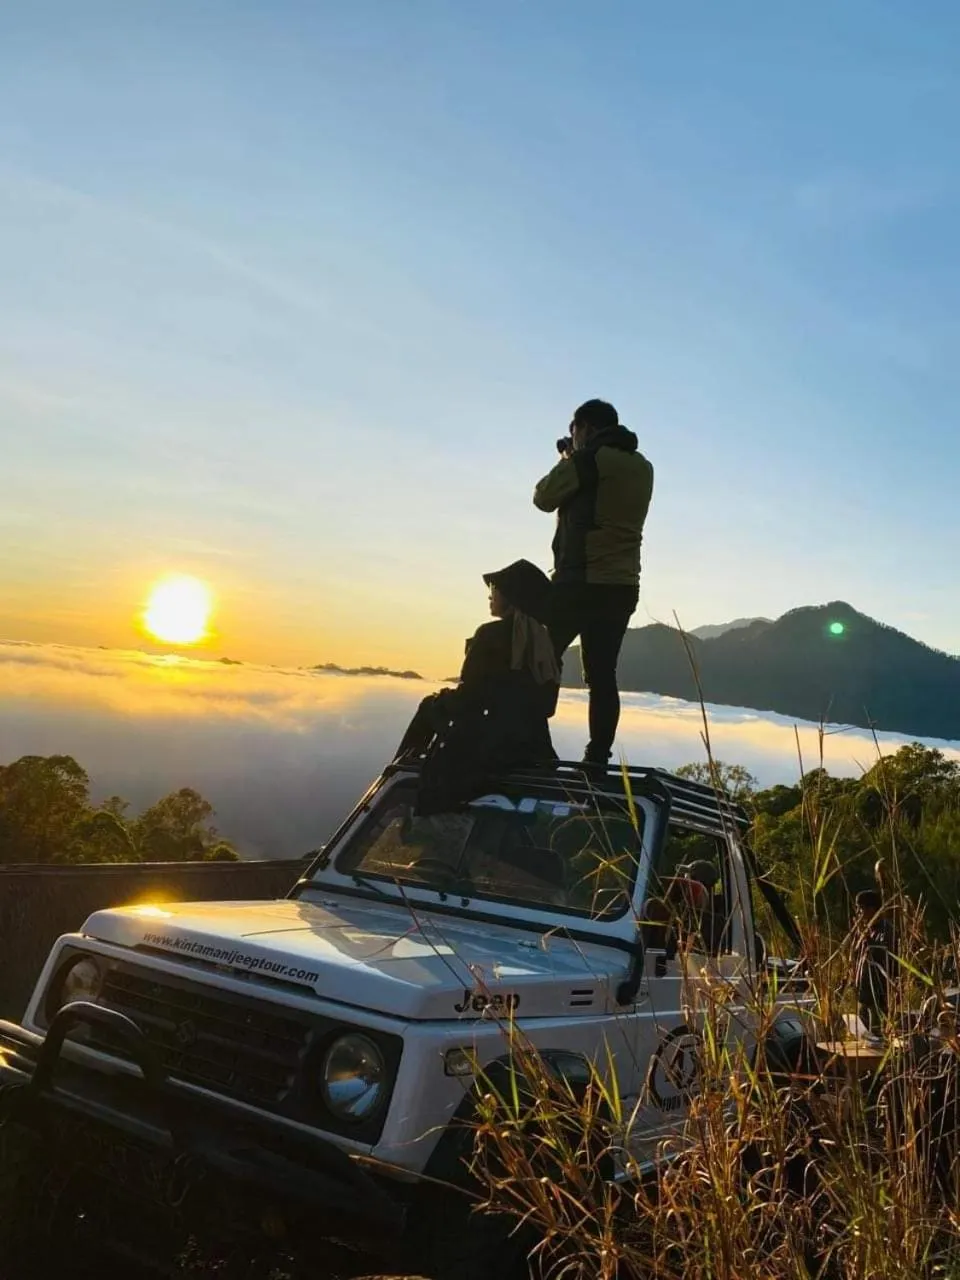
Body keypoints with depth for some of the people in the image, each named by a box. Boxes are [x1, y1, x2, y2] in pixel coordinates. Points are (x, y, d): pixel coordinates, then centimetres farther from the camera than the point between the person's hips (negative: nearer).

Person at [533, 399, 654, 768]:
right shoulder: (642, 467, 15)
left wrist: (567, 461, 17)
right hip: (623, 586, 7)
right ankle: (597, 759, 2)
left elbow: (544, 498, 2)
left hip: (581, 582, -6)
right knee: (602, 676, 6)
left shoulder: (589, 459, -7)